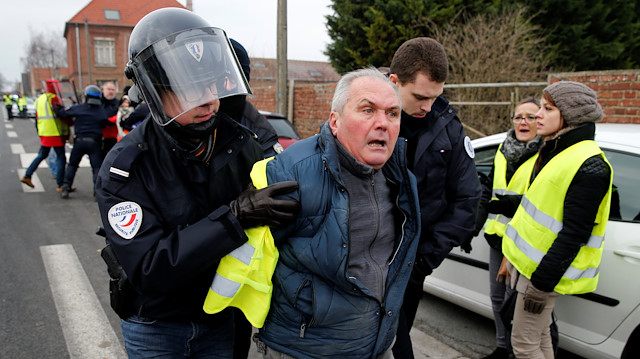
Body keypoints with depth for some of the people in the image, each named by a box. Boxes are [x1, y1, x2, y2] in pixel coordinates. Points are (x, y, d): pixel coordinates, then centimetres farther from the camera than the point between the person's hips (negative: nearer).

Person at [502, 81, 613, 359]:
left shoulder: (589, 166, -20)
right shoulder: (555, 150, 10)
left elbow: (574, 234, -22)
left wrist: (542, 281, -20)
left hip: (546, 270, -9)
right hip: (530, 261, 9)